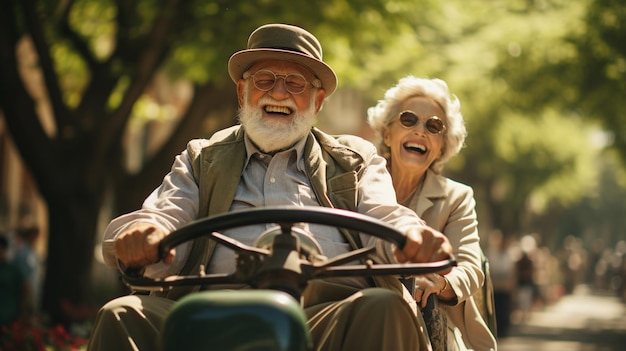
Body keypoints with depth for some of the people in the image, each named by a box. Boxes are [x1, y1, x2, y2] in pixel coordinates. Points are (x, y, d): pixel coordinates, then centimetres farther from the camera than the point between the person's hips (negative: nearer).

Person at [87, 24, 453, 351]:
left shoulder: (355, 159, 26)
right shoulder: (202, 159, 27)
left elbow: (385, 217, 8)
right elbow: (167, 215, 10)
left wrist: (415, 237, -20)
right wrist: (142, 233, -18)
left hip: (328, 315, 0)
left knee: (387, 308, -33)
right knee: (122, 315, -27)